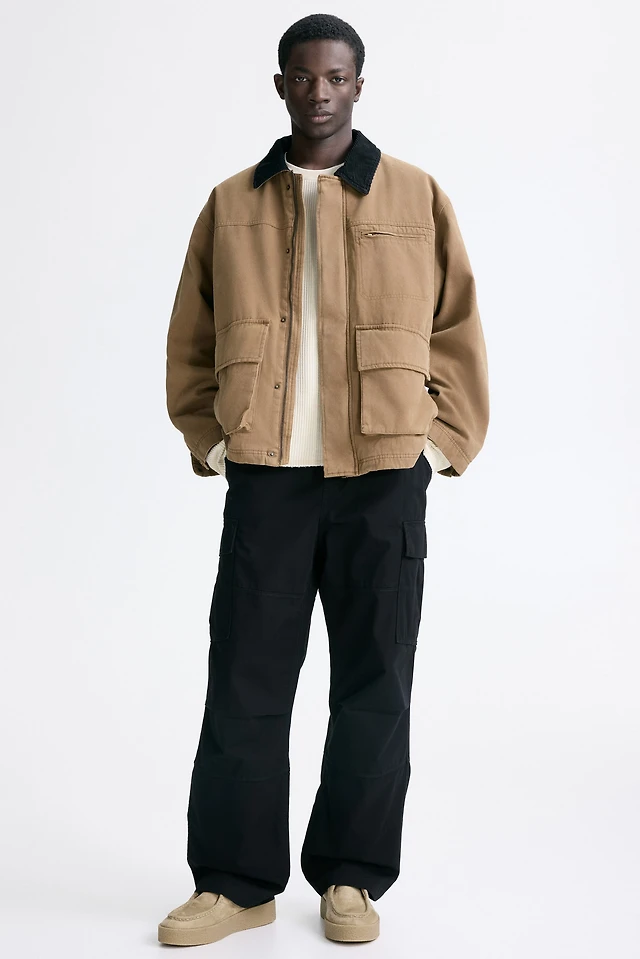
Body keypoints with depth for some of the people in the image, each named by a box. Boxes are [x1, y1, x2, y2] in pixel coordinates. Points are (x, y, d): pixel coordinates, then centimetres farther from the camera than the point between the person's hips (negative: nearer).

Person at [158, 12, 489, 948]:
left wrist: (442, 443, -1)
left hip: (385, 482, -1)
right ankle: (235, 881, 15)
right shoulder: (232, 205, 10)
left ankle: (352, 879, 19)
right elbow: (192, 341, 14)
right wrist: (211, 441, 4)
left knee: (373, 688, 5)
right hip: (265, 480, 1)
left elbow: (457, 333, 7)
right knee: (244, 686, 2)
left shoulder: (417, 197, 6)